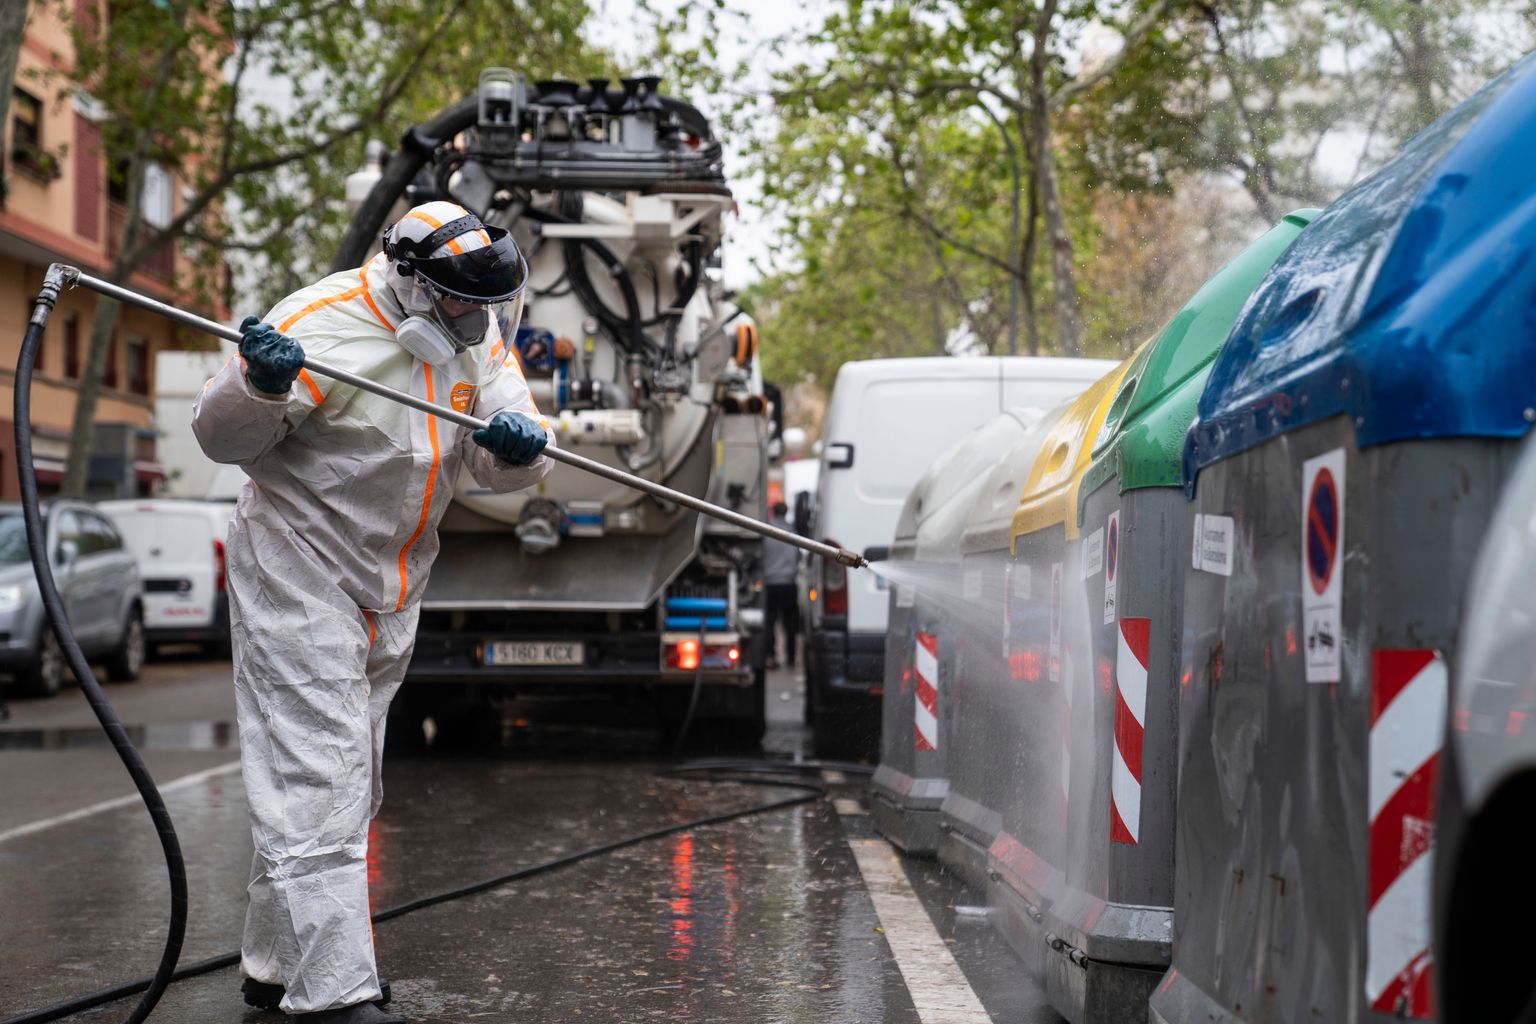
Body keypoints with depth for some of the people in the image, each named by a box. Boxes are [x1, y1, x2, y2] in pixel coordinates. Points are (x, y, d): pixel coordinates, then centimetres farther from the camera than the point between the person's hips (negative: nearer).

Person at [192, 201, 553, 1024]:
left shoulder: (477, 335, 1)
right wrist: (261, 385, -36)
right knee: (319, 778, -13)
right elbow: (220, 438, -16)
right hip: (298, 577, -8)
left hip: (390, 588, 8)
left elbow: (506, 469, -3)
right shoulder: (322, 325, -20)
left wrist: (516, 444, -26)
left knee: (350, 783, 15)